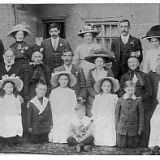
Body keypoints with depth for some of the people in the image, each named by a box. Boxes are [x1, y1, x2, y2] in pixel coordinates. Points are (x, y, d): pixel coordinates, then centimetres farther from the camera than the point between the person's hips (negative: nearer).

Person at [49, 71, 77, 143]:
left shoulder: (71, 92, 9)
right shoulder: (54, 92, 9)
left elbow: (74, 106, 9)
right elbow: (52, 106, 8)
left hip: (69, 117, 0)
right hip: (57, 116, 0)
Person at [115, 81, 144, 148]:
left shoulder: (138, 100, -2)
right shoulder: (120, 100, -2)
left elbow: (141, 115, 3)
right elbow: (117, 114, 4)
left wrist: (140, 129, 2)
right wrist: (116, 128, 2)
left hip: (133, 130, 0)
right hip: (122, 129, 0)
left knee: (132, 147, 8)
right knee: (121, 147, 3)